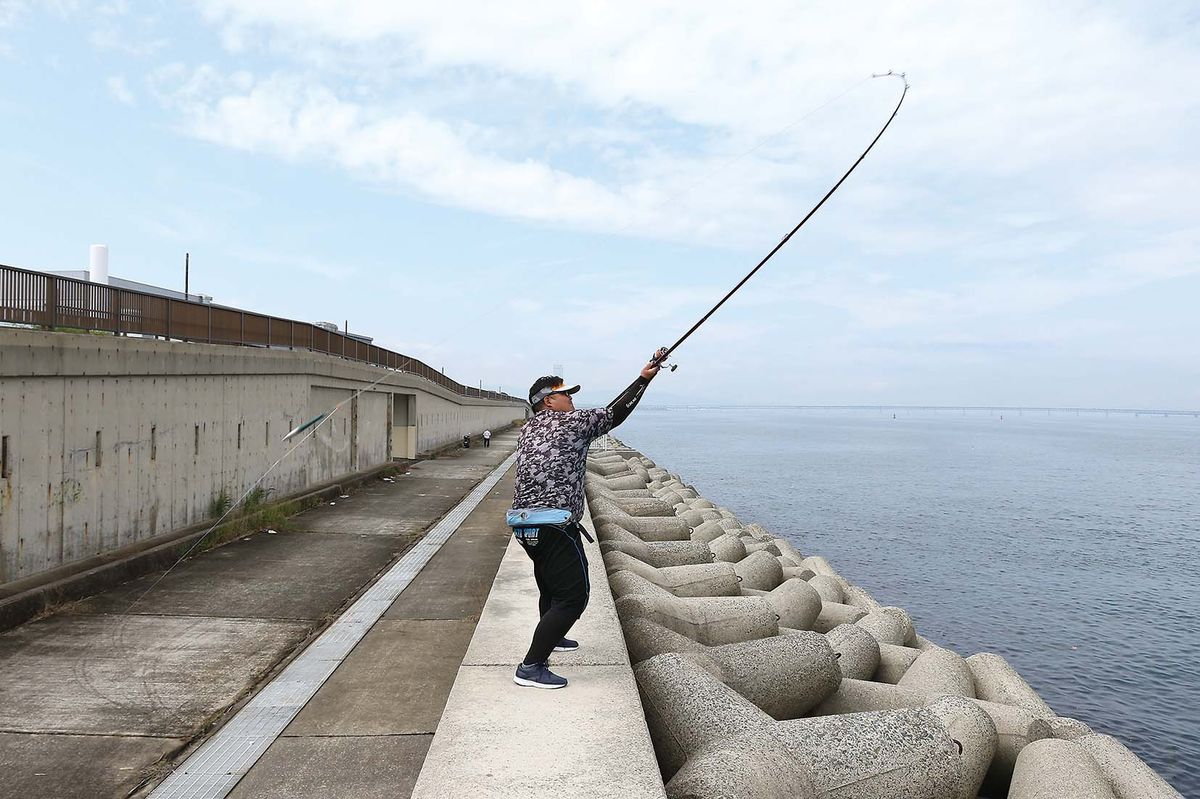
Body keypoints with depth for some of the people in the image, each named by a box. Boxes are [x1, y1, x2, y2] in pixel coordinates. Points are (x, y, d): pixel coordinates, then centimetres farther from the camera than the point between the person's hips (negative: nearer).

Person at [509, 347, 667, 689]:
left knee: (550, 583, 29)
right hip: (555, 526, -9)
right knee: (573, 594, -5)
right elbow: (614, 414, 2)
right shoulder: (573, 422, -3)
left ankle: (551, 637, 51)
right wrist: (643, 378, 11)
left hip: (524, 525, 9)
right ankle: (531, 667, -9)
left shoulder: (527, 430, 16)